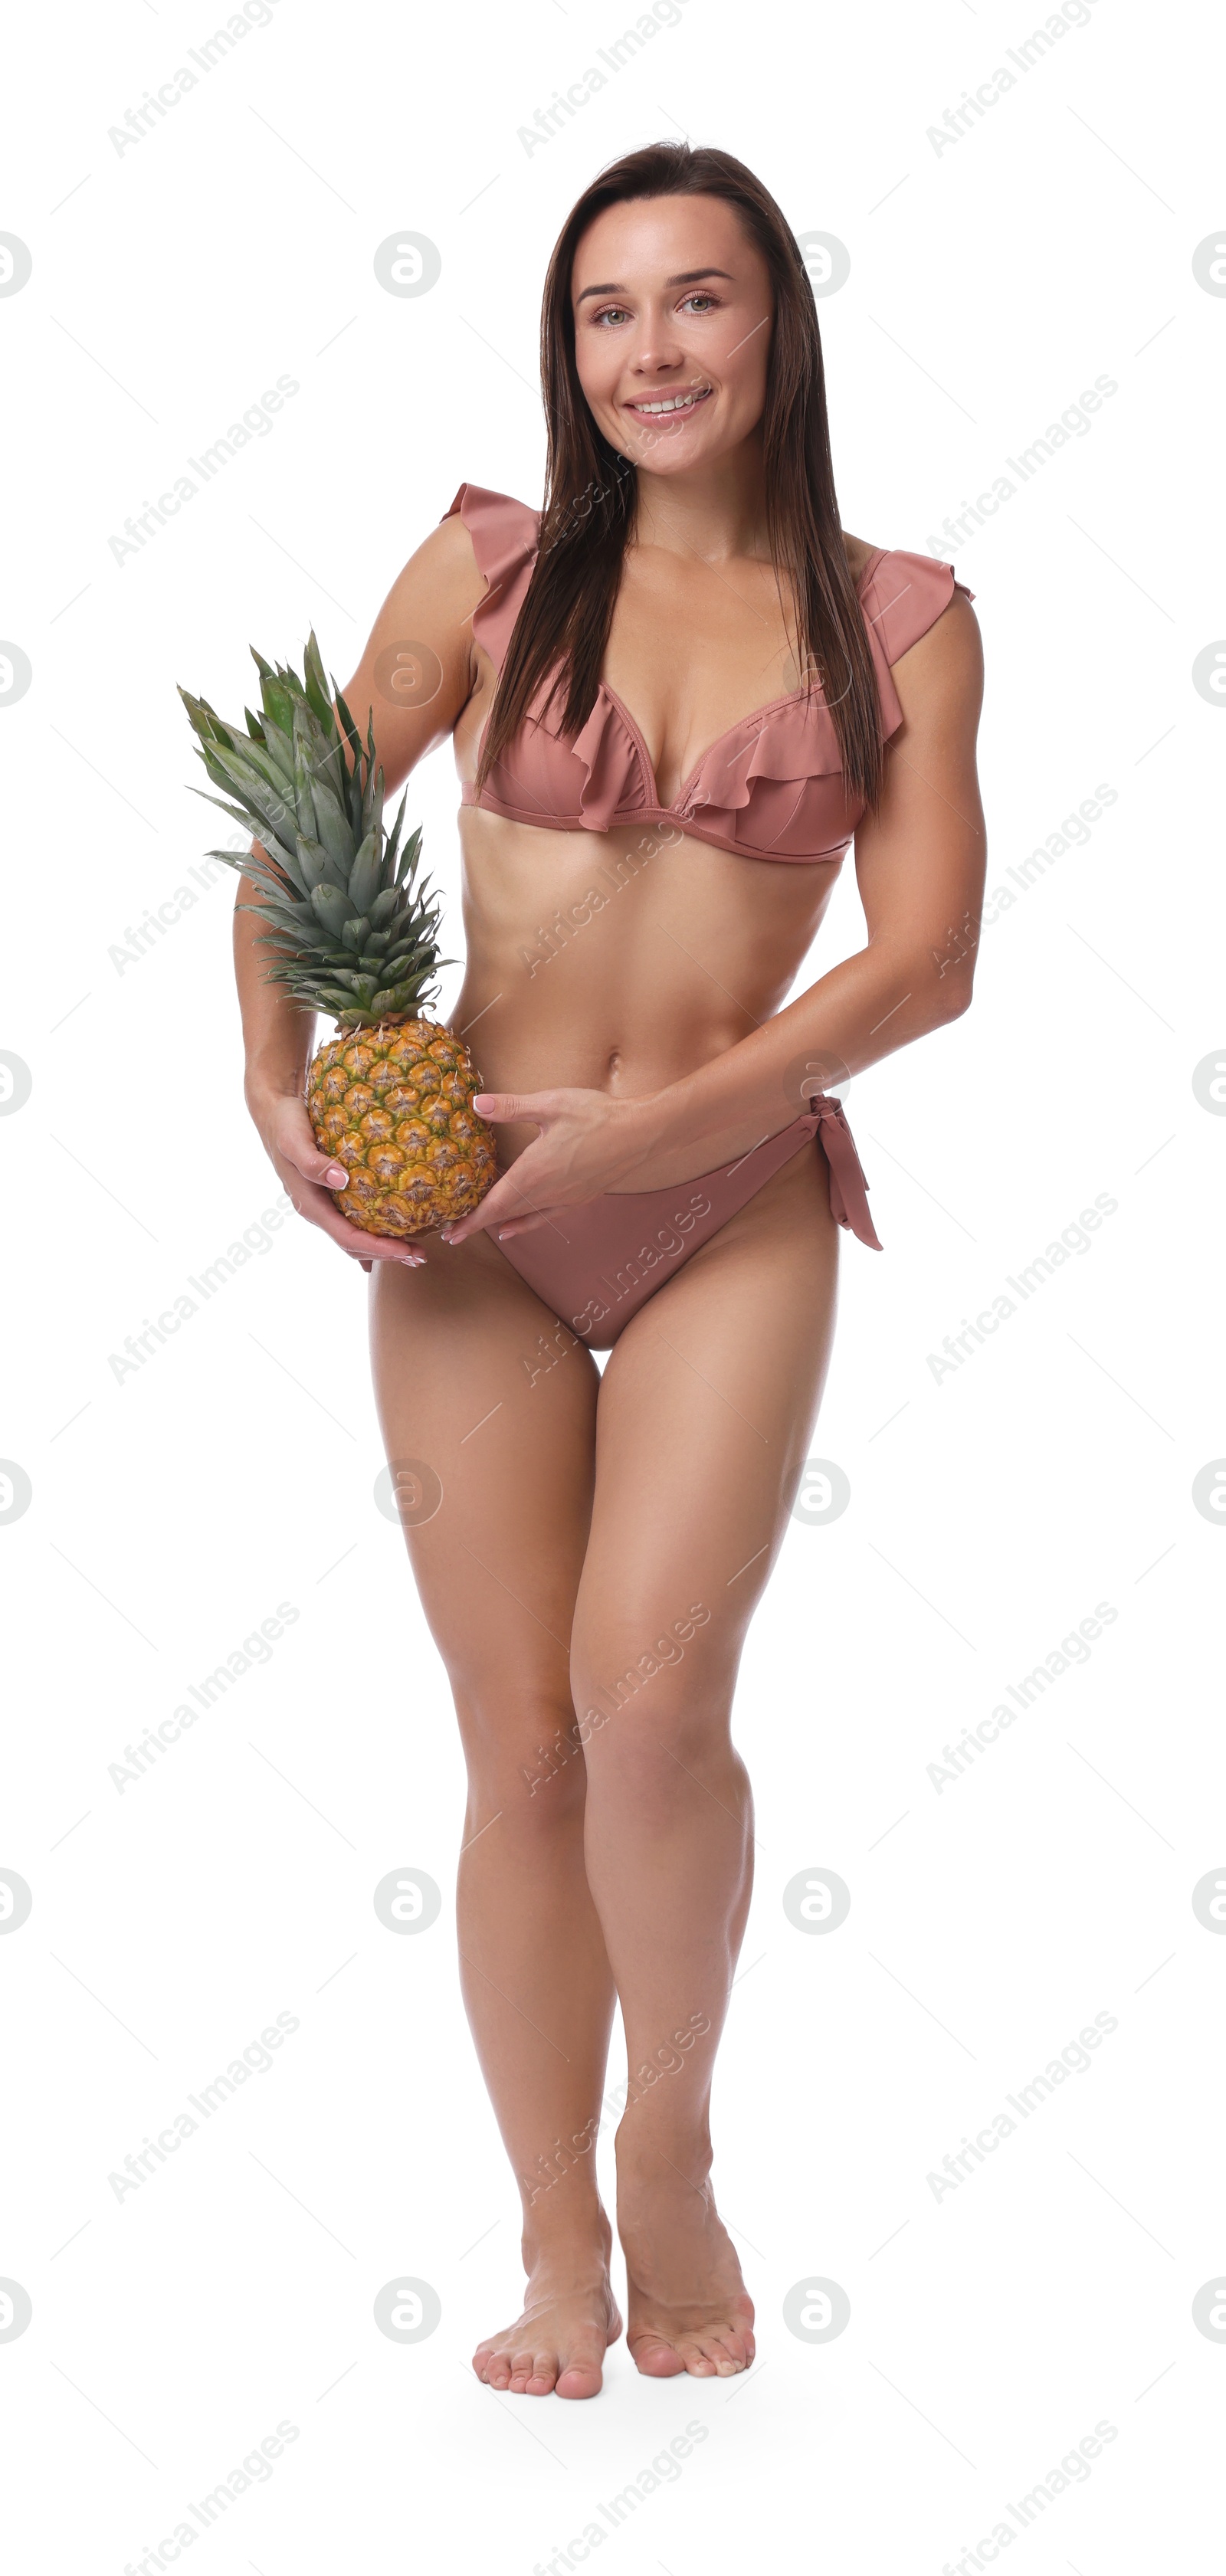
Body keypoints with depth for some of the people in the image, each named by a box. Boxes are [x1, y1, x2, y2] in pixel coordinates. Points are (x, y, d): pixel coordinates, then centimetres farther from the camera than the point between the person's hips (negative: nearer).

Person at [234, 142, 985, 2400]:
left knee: (651, 1694, -19)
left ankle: (674, 2147, 9)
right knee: (523, 1751, 1)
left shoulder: (899, 621, 3)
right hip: (466, 1217, 1)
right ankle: (561, 2245, 18)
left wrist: (649, 1125, -13)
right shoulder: (492, 568, 4)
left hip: (736, 1208, -1)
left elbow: (924, 960, -5)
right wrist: (275, 1086, -7)